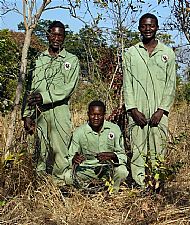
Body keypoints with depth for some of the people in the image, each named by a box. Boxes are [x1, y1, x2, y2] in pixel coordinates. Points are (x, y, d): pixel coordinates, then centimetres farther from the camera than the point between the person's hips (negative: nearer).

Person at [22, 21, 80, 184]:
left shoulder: (72, 60, 7)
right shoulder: (39, 60, 16)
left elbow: (69, 87, -7)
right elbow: (33, 90, 14)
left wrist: (44, 97, -17)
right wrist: (28, 114, 6)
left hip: (59, 110, -3)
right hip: (39, 112, 3)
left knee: (60, 151, -6)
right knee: (42, 152, 5)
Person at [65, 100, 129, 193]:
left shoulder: (114, 129, -3)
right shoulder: (79, 132, -3)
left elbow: (122, 155, -4)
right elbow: (71, 157, -1)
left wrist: (112, 156, -27)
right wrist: (74, 159, -27)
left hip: (109, 167, 0)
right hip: (87, 168, 0)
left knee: (122, 171, -31)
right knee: (68, 177, -26)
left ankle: (112, 192, -1)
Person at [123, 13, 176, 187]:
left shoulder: (168, 53, 9)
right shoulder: (131, 53, 10)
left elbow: (171, 85, 5)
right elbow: (127, 84, 5)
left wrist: (161, 110, -6)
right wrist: (133, 110, -5)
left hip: (159, 111, 0)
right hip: (137, 111, 0)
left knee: (158, 150, -1)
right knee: (137, 150, 0)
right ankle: (139, 186, 6)